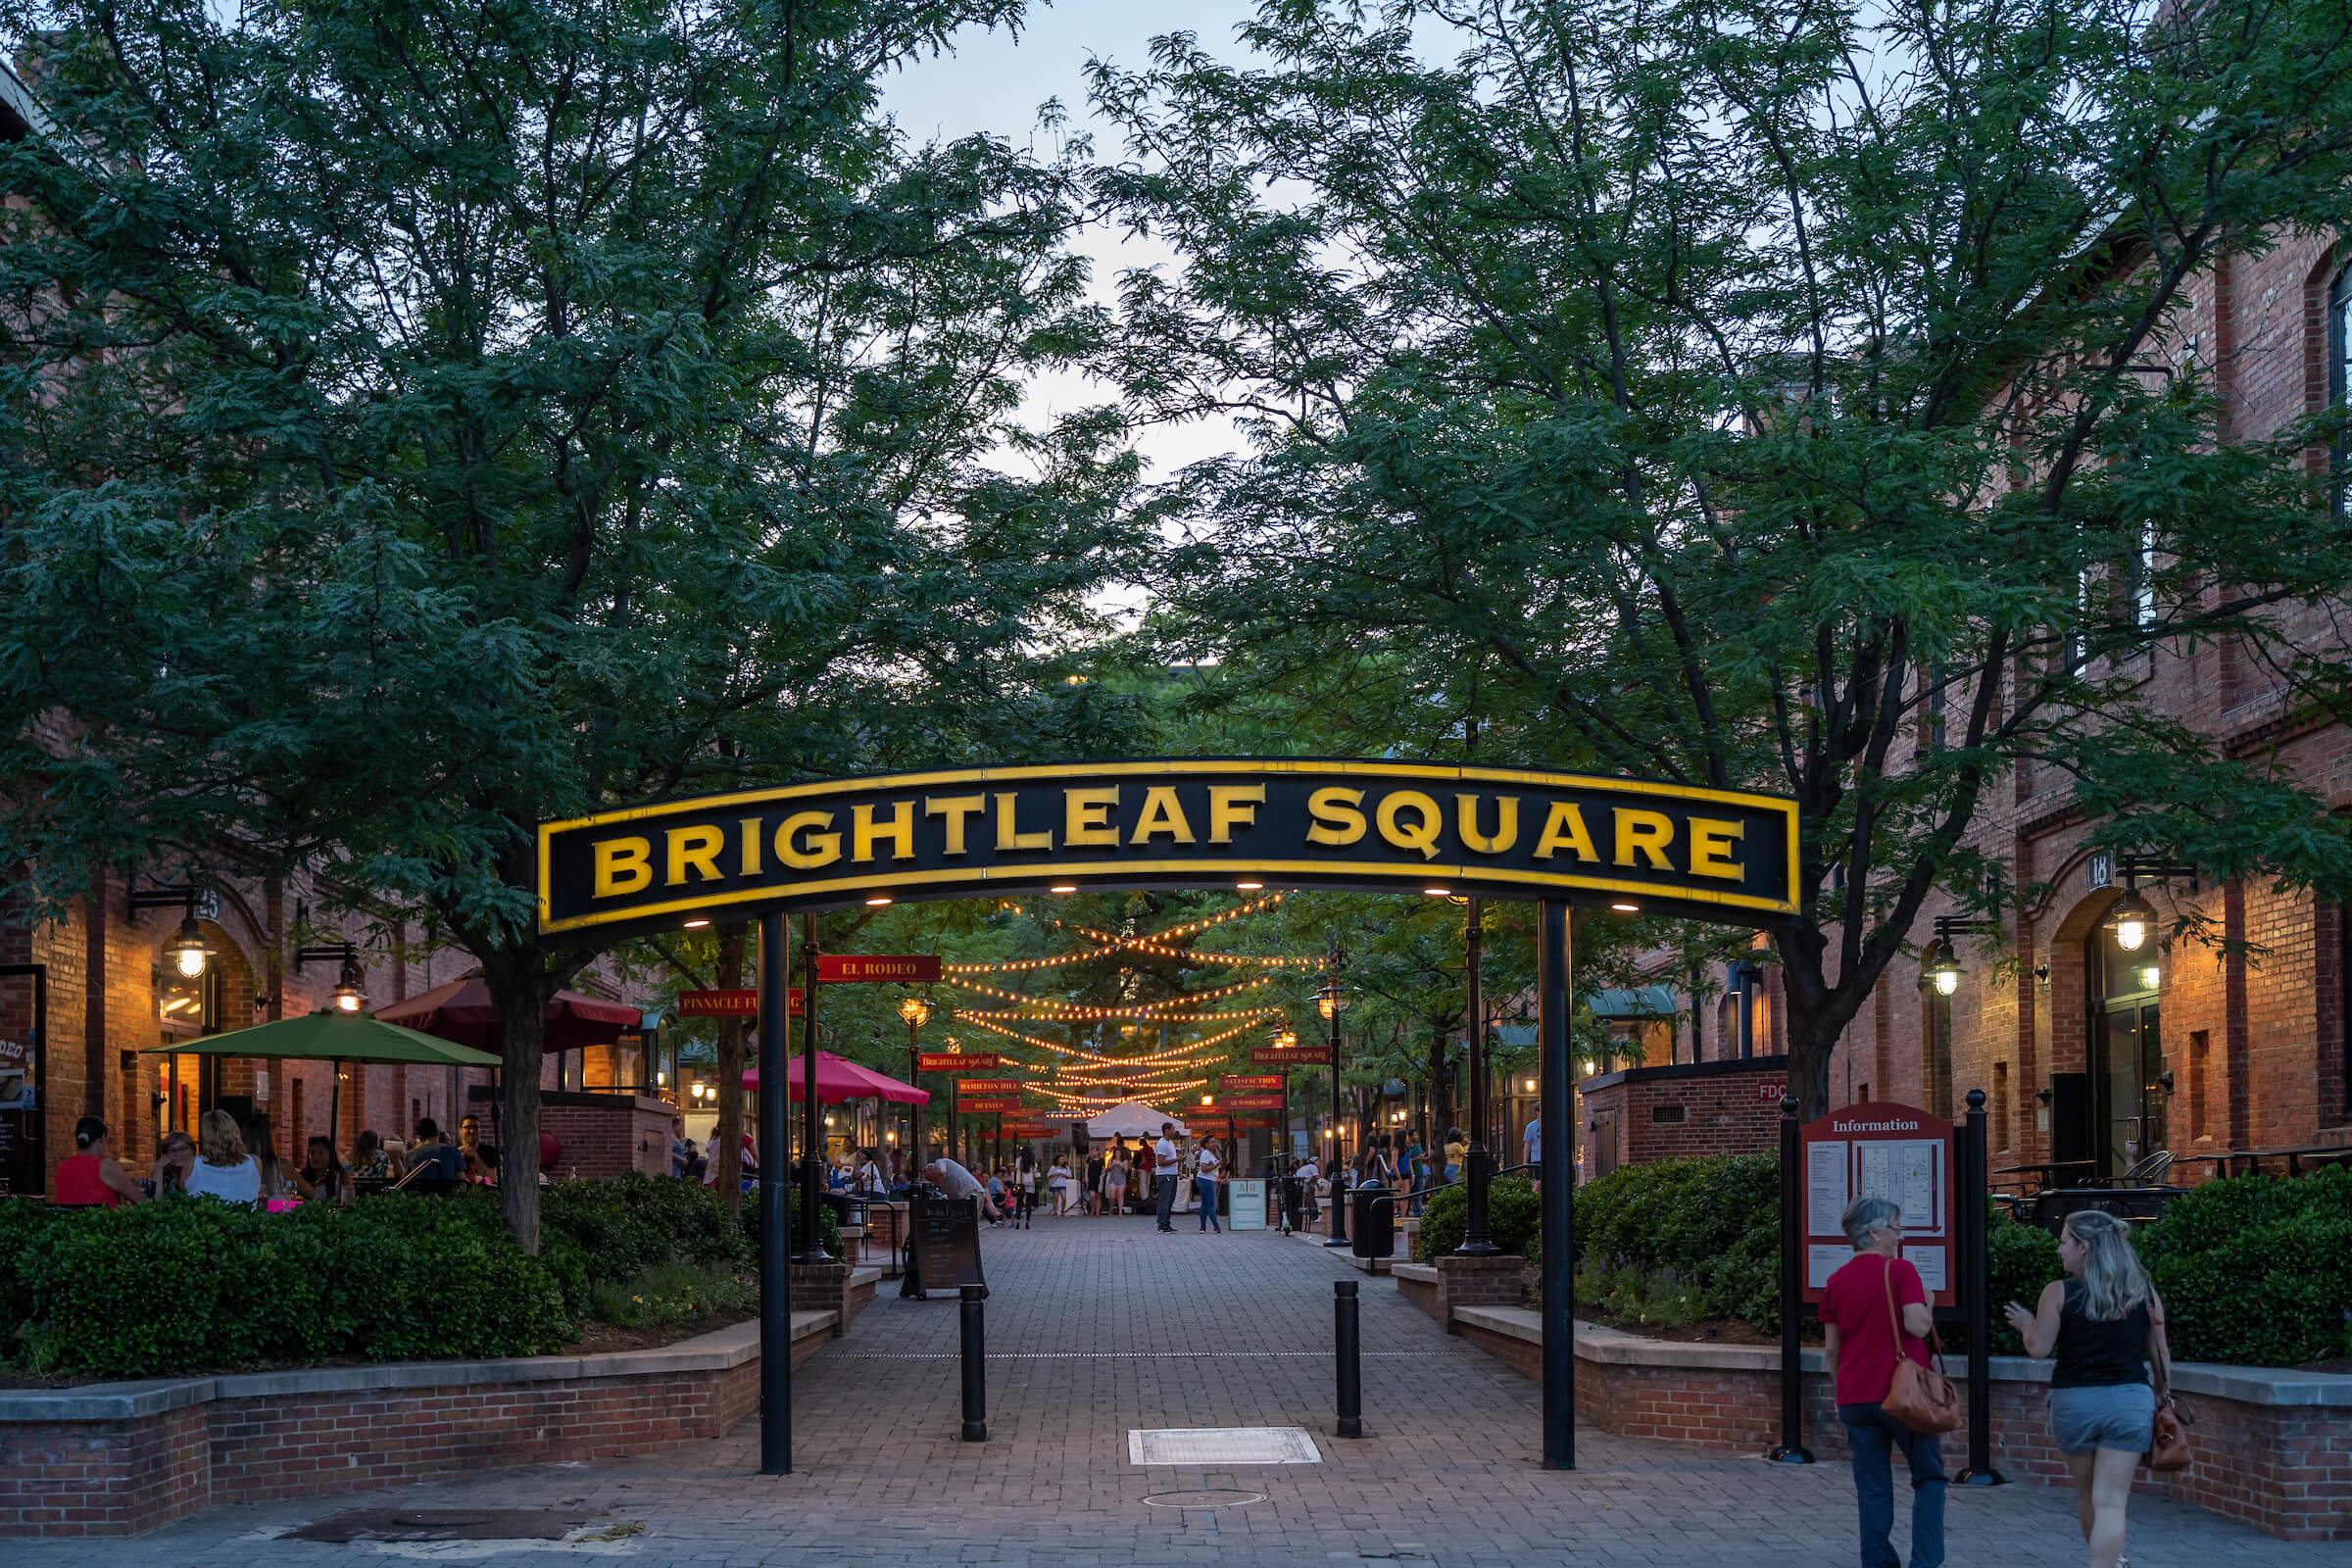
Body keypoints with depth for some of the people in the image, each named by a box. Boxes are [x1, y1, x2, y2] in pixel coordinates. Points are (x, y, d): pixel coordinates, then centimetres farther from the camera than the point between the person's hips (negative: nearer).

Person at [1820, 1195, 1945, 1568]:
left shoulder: (1835, 1281, 8)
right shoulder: (1900, 1271, -8)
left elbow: (1831, 1348, 11)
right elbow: (1918, 1325, -18)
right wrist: (1927, 1302, 2)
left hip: (1855, 1398, 4)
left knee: (1873, 1490, 8)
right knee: (1928, 1478, 9)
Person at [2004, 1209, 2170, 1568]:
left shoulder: (2059, 1293, -8)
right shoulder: (2145, 1293, 1)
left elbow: (2039, 1348, -7)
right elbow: (2160, 1353, 7)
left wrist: (2026, 1325, 14)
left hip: (2074, 1402, -1)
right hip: (2130, 1401, 1)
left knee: (2087, 1494, 20)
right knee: (2111, 1502, -2)